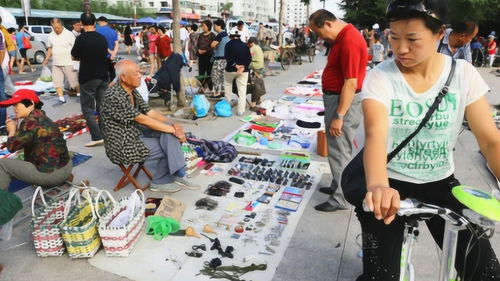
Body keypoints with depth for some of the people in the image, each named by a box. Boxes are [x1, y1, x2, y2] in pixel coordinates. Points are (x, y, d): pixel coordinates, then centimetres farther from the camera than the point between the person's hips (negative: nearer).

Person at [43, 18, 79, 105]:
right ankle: (61, 98, 12)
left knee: (73, 81, 1)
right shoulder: (51, 36, 9)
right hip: (55, 64, 5)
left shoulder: (69, 34, -7)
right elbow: (50, 49, 19)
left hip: (68, 63, -5)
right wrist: (46, 60, 14)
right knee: (57, 82, 5)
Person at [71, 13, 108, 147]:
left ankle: (97, 137, -4)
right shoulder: (102, 38, 3)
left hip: (88, 78, -5)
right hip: (103, 76, 5)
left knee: (88, 109, 2)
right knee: (102, 107, 13)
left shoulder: (81, 39, -12)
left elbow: (74, 57, -3)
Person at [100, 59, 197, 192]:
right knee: (169, 147, -11)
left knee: (169, 132, -12)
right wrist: (173, 129, -20)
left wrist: (173, 125, -14)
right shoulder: (115, 96, -24)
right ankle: (160, 182, 7)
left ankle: (178, 174, -11)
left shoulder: (132, 91, 3)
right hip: (122, 146, -8)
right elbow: (143, 120, -25)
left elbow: (149, 112, 1)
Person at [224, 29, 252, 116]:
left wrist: (235, 65, -17)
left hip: (231, 69, -2)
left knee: (227, 83, 27)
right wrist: (244, 66, -9)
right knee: (242, 90, 3)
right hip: (244, 70, 2)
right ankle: (241, 111, -1)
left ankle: (228, 102, 25)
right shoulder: (245, 45, 6)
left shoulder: (228, 44, -4)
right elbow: (249, 58, 0)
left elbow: (227, 57, -16)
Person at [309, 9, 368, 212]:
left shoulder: (349, 41, -22)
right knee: (337, 148, 19)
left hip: (344, 102, -10)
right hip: (336, 98, 10)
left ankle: (340, 199, 11)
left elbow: (351, 83, -25)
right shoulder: (343, 36, 10)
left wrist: (339, 116, -24)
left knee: (339, 151, -1)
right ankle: (337, 186, 34)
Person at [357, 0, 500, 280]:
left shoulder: (463, 74, -7)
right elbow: (376, 133, -33)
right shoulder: (380, 78, -16)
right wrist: (378, 186, -52)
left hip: (439, 184, 3)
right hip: (391, 183, -2)